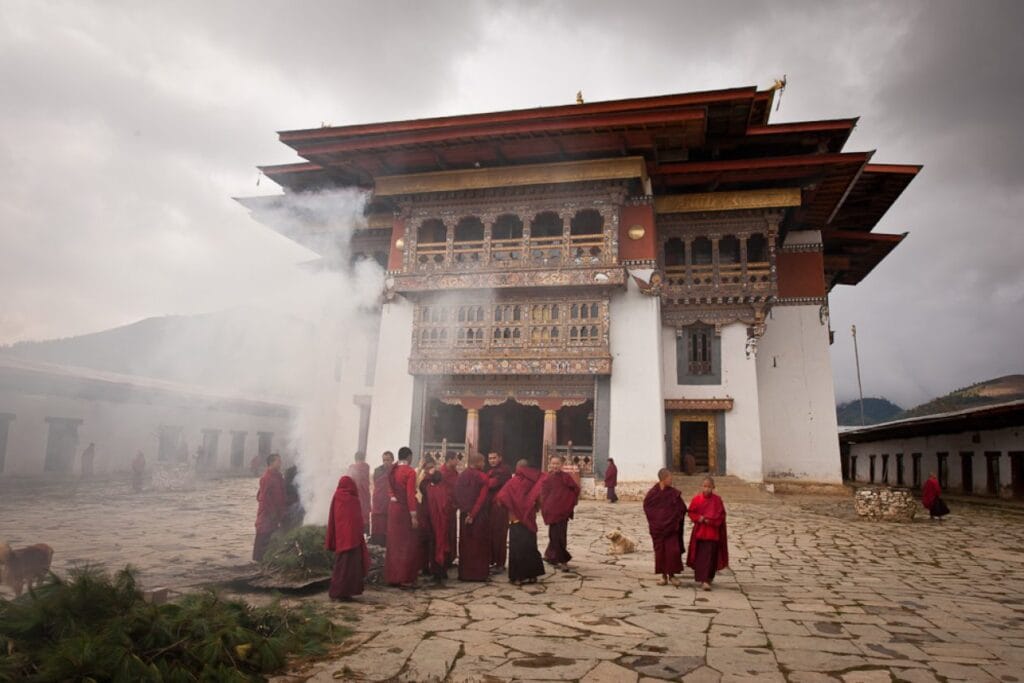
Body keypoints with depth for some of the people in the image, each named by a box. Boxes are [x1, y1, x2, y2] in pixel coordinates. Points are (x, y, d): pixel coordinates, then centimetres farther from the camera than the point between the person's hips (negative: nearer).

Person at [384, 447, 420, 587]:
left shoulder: (392, 471, 6)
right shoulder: (410, 471, -14)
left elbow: (392, 489, 8)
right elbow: (410, 494, -18)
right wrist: (414, 515, -17)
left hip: (393, 506, 7)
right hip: (405, 508, -7)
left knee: (394, 542, 15)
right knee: (407, 544, 3)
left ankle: (392, 576, 22)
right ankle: (405, 579, 6)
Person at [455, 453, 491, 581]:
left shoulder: (461, 476, 2)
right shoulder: (482, 477, -12)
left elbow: (457, 495, 1)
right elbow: (482, 498, -16)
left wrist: (463, 508, 2)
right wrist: (473, 514, -14)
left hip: (464, 514, 5)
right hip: (479, 515, -4)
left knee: (465, 543, 13)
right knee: (479, 543, 6)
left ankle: (464, 573, 18)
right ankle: (479, 573, 10)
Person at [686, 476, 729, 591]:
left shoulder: (717, 500, -3)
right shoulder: (697, 499, -1)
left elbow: (721, 515, -3)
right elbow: (691, 512, 3)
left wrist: (710, 520, -16)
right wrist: (699, 518, -15)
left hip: (712, 532, -1)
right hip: (699, 531, 1)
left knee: (709, 556, -4)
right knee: (700, 556, 7)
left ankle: (706, 580, 3)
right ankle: (701, 578, 21)